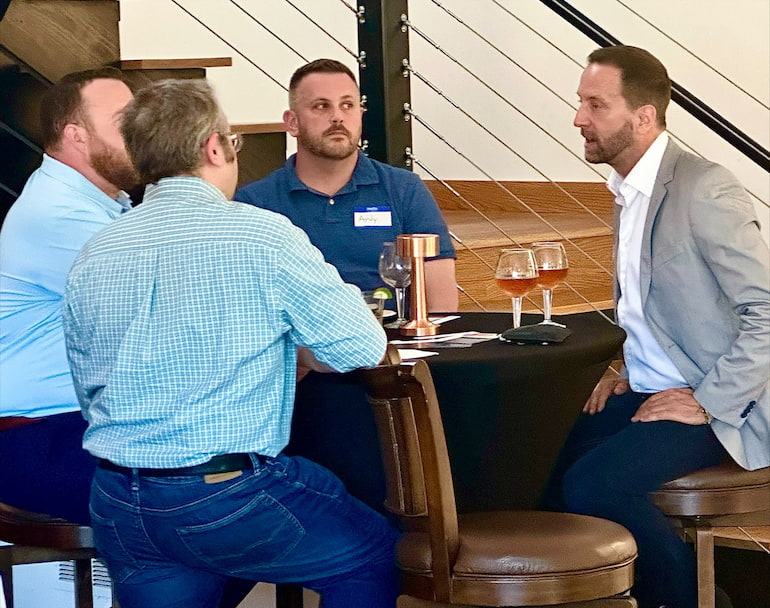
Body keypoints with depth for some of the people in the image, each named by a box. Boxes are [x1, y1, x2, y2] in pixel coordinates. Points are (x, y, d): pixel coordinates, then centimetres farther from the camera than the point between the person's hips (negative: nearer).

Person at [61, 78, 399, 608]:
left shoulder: (92, 256, 6)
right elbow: (362, 347, -8)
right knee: (375, 555, 16)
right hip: (231, 497, -5)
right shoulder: (262, 234, -10)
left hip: (117, 508, 5)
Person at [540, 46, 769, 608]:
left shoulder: (704, 189, -16)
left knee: (592, 484, -24)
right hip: (648, 392, 8)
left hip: (716, 408, -8)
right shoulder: (629, 192, 11)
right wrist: (629, 371, 8)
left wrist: (708, 403, -19)